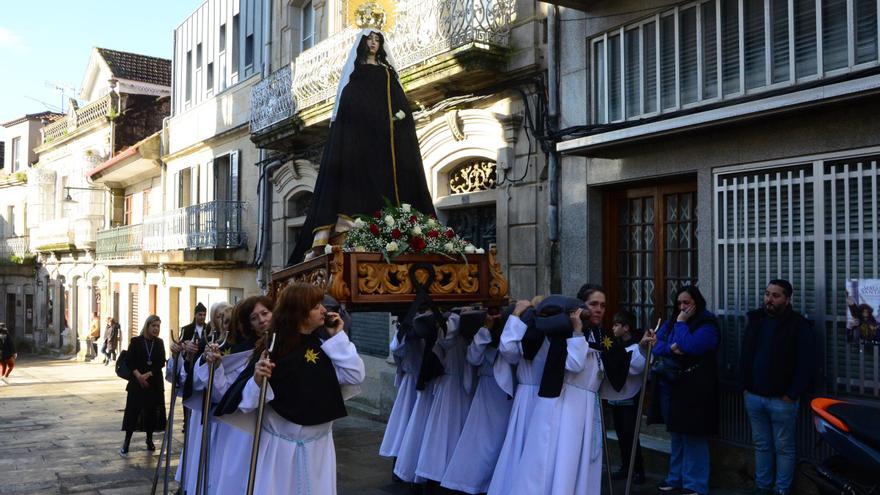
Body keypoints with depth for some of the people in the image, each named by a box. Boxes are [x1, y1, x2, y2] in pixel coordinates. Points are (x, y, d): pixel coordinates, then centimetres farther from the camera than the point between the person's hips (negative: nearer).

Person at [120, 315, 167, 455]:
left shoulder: (159, 343, 6)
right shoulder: (136, 341, 0)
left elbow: (161, 362, -2)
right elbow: (130, 361, -5)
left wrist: (148, 374, -14)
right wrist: (139, 376, -16)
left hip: (154, 382, 2)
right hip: (137, 381, -2)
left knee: (152, 411, 5)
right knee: (133, 410, -4)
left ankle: (149, 440, 17)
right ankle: (126, 442, 1)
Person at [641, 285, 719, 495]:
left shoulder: (707, 325, -8)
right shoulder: (671, 322, 12)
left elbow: (690, 347, -22)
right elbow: (656, 344, 1)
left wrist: (681, 322, -12)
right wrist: (670, 348, -18)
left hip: (693, 389, -6)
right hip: (670, 386, 7)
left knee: (693, 437, -1)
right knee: (676, 436, 15)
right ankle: (676, 478, 25)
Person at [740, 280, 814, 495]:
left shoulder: (799, 325, -8)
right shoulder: (755, 319, 9)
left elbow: (806, 364, -11)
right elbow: (745, 355, 15)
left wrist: (792, 394, -14)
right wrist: (745, 385, 8)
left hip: (781, 399, -5)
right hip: (754, 396, 5)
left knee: (784, 447, 5)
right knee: (761, 444, 14)